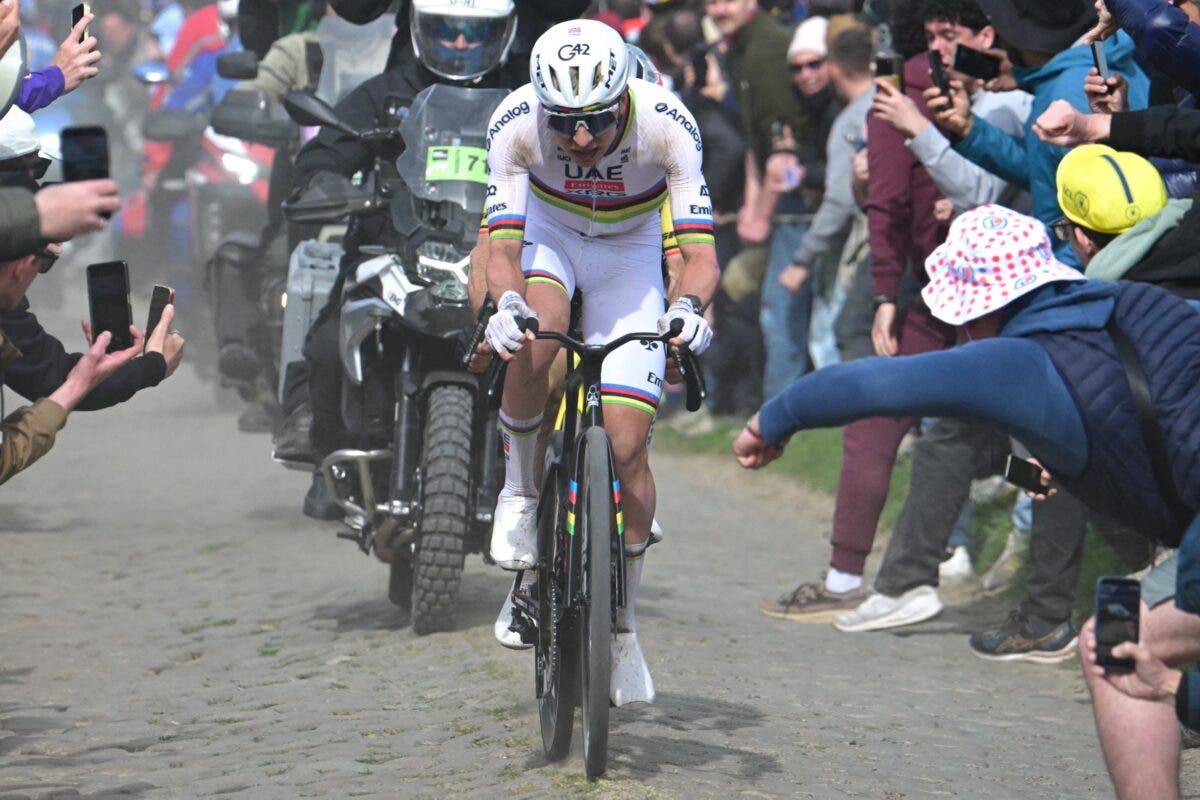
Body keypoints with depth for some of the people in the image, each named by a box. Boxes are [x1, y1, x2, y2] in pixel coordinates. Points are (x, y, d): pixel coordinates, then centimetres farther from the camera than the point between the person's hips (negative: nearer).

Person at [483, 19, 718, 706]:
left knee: (628, 444, -9)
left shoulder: (667, 124, -32)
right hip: (546, 227, 0)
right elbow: (503, 245, -31)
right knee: (535, 330, -37)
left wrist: (688, 305, -54)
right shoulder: (515, 122, -29)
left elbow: (700, 251, -33)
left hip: (630, 246, 0)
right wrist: (507, 300, -52)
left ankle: (623, 629, 8)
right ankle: (520, 493, -11)